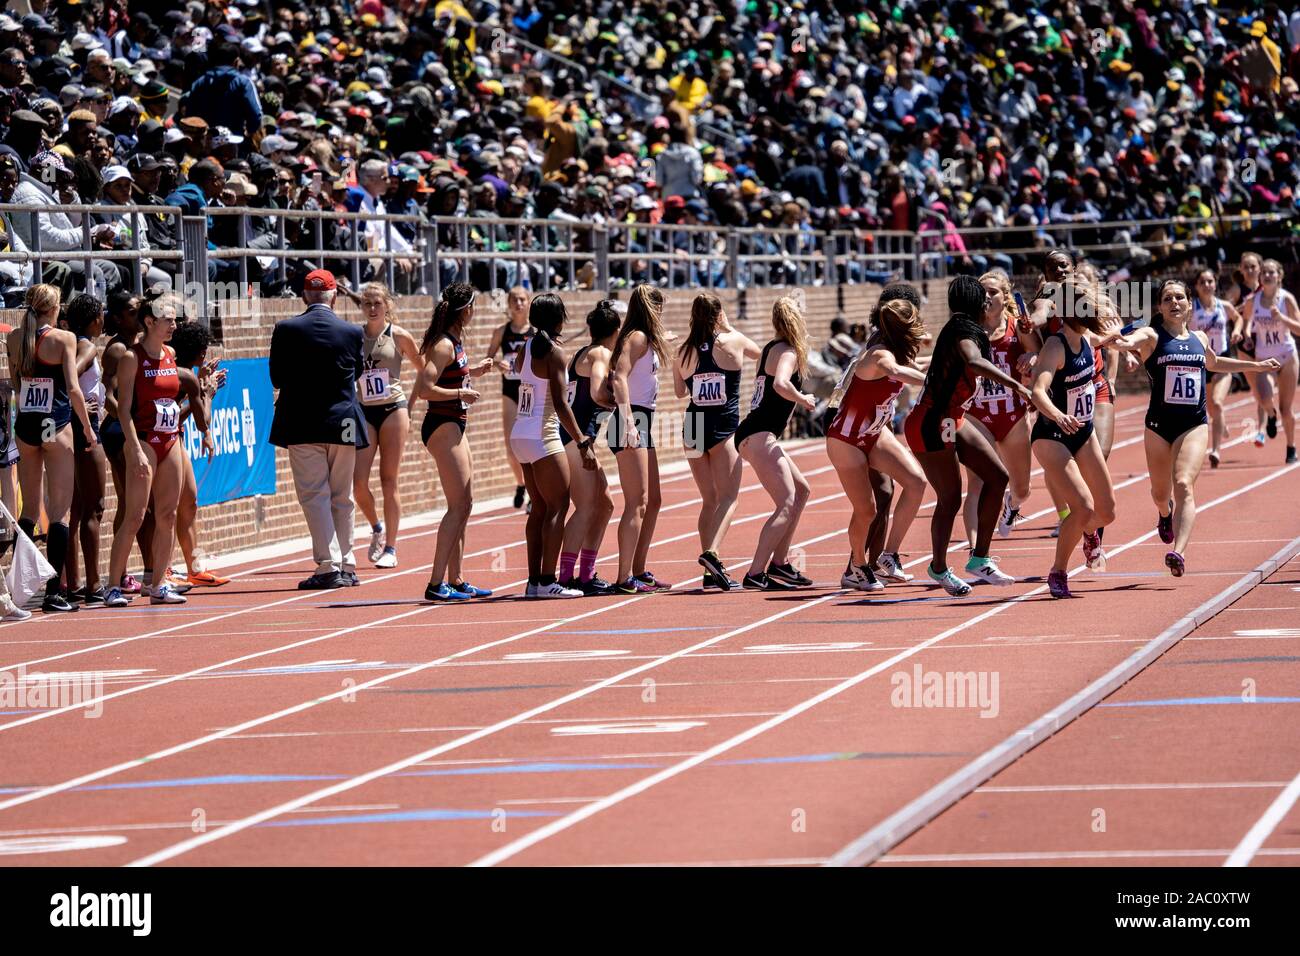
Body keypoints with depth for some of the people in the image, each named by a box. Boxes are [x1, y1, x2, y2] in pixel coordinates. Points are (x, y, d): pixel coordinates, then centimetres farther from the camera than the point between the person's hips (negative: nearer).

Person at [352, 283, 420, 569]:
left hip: (393, 409, -2)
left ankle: (390, 548, 7)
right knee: (358, 482, -9)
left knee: (389, 481, -1)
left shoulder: (399, 336, -1)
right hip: (363, 413, 2)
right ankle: (377, 528, 19)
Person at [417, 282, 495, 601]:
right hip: (443, 427, -10)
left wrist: (472, 372, 18)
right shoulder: (444, 345, -17)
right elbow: (425, 389, -25)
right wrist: (462, 393, -18)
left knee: (465, 504, 14)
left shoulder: (453, 342, 12)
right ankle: (436, 584, -13)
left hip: (453, 425, 10)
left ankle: (455, 580, 19)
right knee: (458, 506, -11)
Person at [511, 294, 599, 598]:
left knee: (539, 509, 12)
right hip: (542, 436, -8)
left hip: (520, 434, 8)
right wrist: (583, 442, -18)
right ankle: (548, 581, -10)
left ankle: (534, 581, 11)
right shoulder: (554, 353, -13)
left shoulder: (525, 350, 9)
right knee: (557, 506, -5)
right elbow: (560, 404, -18)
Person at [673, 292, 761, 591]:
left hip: (693, 427, 4)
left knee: (709, 500, 12)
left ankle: (712, 572, 8)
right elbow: (759, 352, 19)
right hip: (724, 429, -4)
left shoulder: (685, 351, 3)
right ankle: (711, 552, -28)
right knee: (728, 496, -4)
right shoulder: (733, 341, -4)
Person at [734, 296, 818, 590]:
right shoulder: (788, 352, -9)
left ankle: (778, 563, 22)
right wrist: (802, 399, -14)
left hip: (754, 436, 10)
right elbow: (780, 383, -28)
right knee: (787, 505, -16)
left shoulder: (770, 348, 19)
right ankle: (755, 574, -25)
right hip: (759, 436, -10)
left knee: (801, 489, 21)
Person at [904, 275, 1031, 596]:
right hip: (932, 425, -10)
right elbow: (974, 362, -41)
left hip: (952, 421, 10)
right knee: (950, 498, -2)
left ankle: (979, 558, 8)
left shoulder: (960, 328, 10)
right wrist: (1015, 384, -47)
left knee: (997, 476, 4)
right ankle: (939, 568, 18)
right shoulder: (963, 330, -20)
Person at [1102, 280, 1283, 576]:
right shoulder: (1152, 336, -4)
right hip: (1159, 423, -1)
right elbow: (1133, 340, -29)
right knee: (1161, 492, 13)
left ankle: (1179, 553, -30)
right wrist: (1121, 342, -54)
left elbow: (1213, 363, 33)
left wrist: (1256, 366, 39)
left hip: (1194, 424, 1)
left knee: (1184, 485, -19)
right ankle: (1166, 514, 52)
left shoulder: (1200, 339, 10)